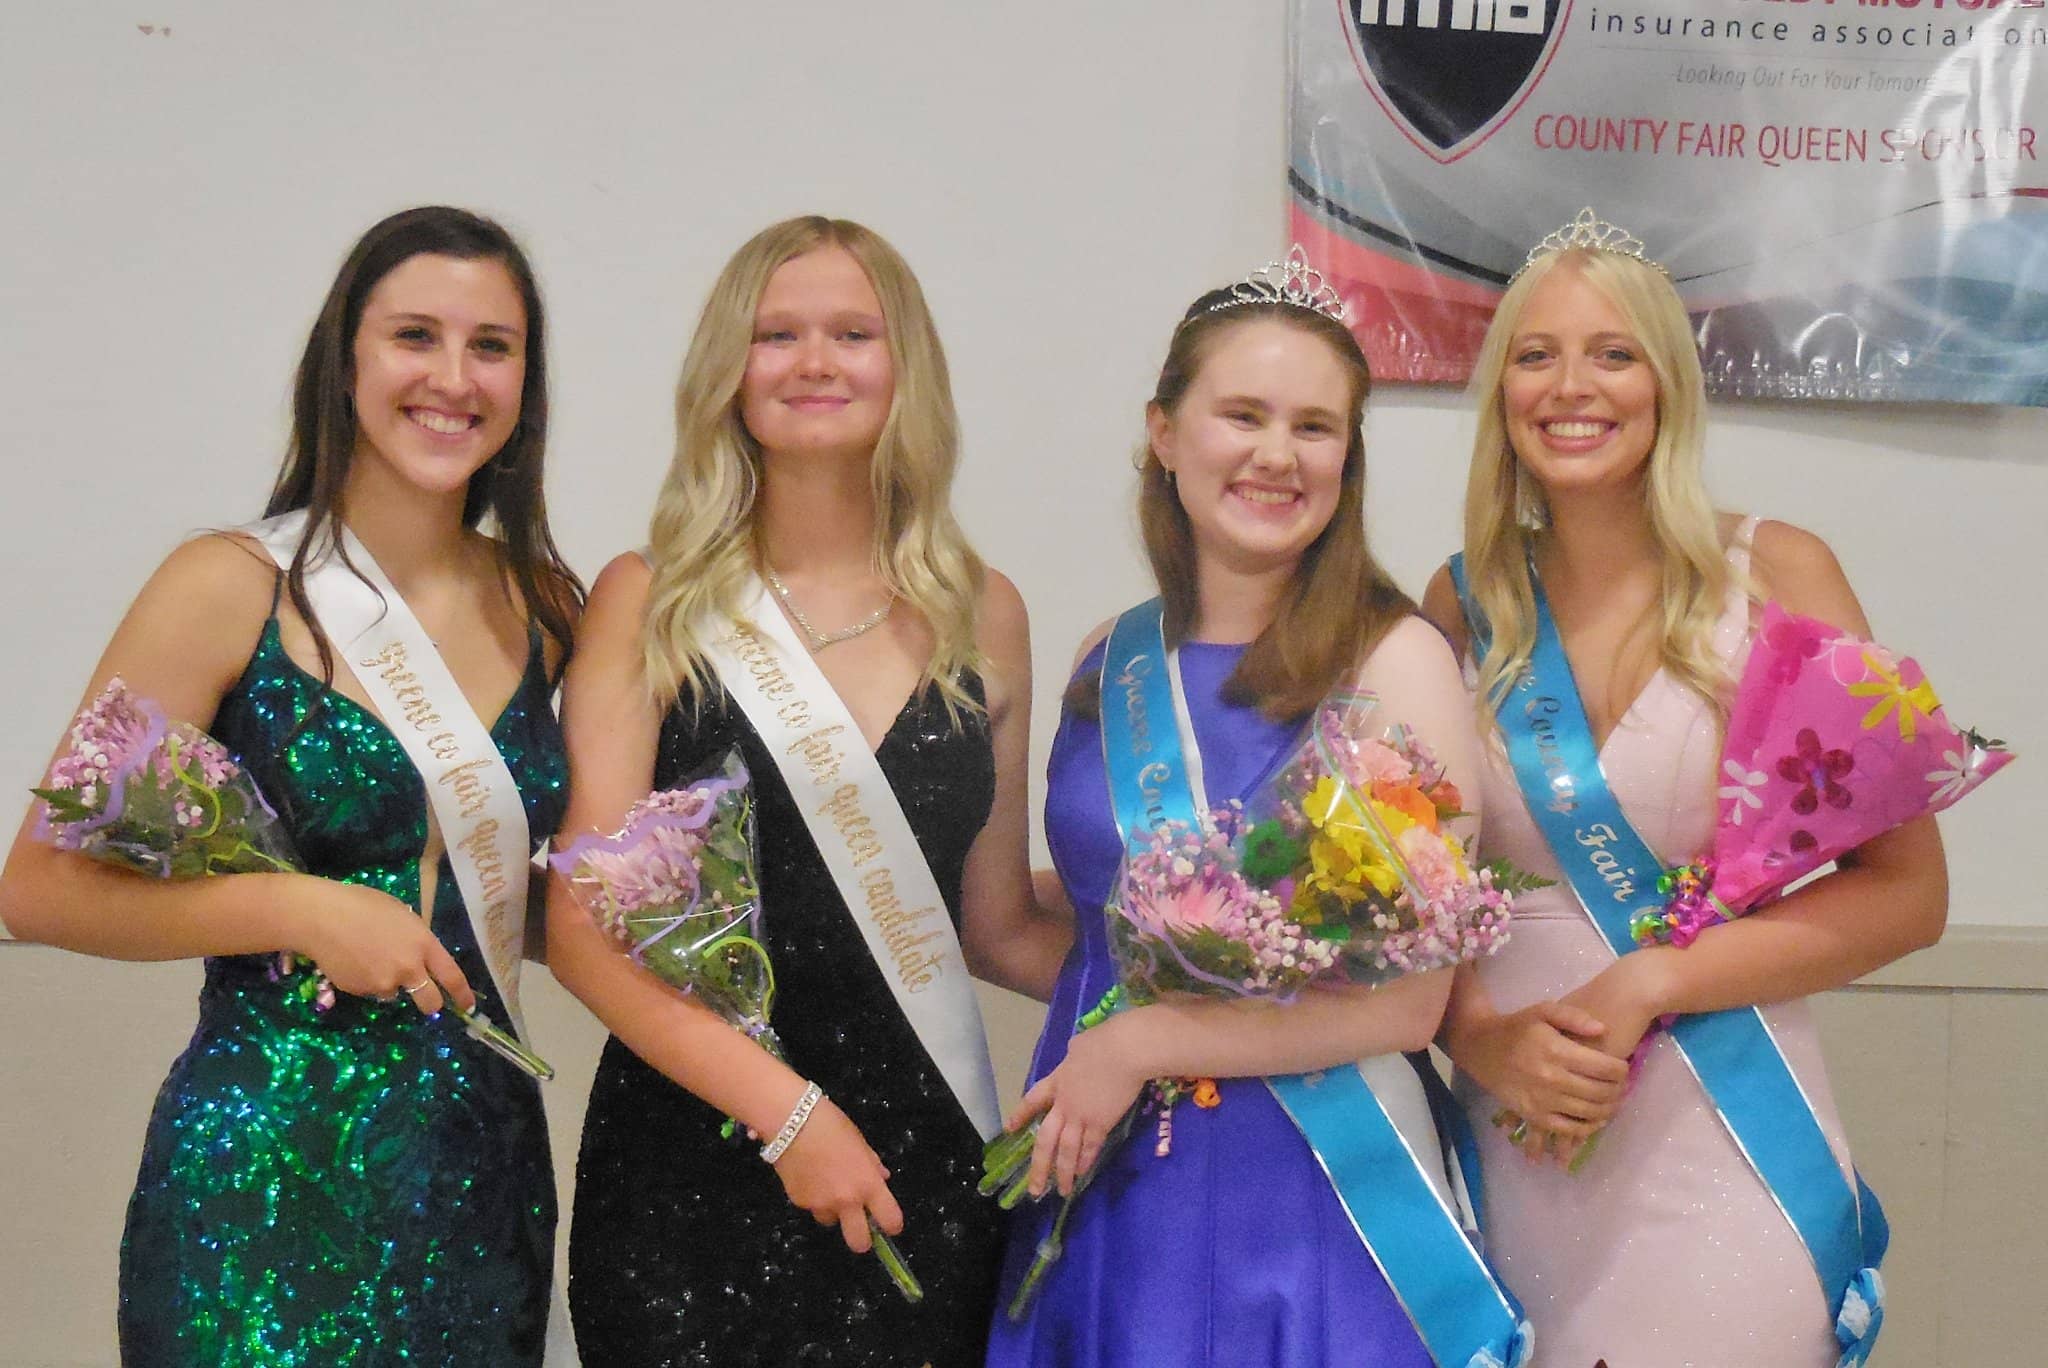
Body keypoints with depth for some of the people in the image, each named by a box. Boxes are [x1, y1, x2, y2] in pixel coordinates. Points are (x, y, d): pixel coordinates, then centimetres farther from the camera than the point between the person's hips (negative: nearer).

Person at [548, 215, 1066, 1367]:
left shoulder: (983, 614, 5)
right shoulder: (650, 604, -2)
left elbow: (999, 925, 11)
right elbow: (586, 924, -8)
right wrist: (785, 1108, -16)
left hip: (926, 1172, 2)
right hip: (691, 1171, -2)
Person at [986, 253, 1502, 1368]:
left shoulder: (1392, 659, -10)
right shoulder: (1110, 660, 4)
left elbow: (1406, 1000, -13)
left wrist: (1139, 1044, -13)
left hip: (1304, 1190, -4)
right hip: (1100, 1181, 4)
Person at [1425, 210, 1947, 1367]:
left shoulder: (1774, 575, -4)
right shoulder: (1464, 607, 3)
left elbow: (1908, 891, -6)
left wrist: (1648, 983, -14)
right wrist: (1483, 1037, -9)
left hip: (1721, 1154, -2)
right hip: (1516, 1155, 2)